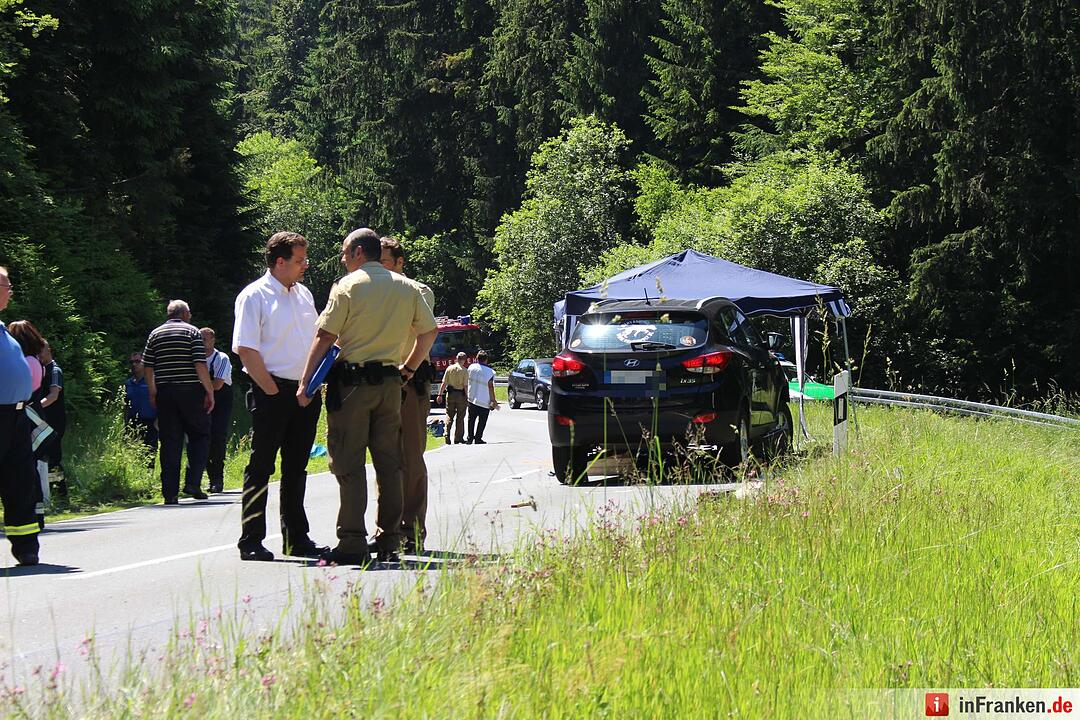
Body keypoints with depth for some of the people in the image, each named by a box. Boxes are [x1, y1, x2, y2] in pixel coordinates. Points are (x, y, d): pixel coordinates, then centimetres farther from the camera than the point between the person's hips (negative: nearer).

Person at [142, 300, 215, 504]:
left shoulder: (155, 334, 10)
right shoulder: (192, 332, -1)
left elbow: (147, 367, 7)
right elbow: (200, 365, -9)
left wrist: (152, 394, 16)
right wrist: (210, 392, -4)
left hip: (165, 393, 3)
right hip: (191, 392, -3)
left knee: (170, 442, 4)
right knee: (200, 436, 9)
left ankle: (170, 493, 0)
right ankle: (192, 483, -5)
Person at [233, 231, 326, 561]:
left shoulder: (303, 295, 15)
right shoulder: (254, 296, -7)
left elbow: (317, 341, 22)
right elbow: (246, 349, -13)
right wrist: (272, 390, -14)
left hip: (305, 392, 7)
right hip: (271, 391, -7)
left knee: (296, 468, 13)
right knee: (261, 467, -4)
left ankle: (296, 539, 21)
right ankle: (251, 541, -1)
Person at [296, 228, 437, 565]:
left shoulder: (348, 286, -5)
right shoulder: (407, 288, 10)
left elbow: (325, 337, -8)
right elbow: (429, 331, 14)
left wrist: (305, 384, -7)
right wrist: (408, 369, 23)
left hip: (352, 382, -5)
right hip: (390, 381, 5)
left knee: (348, 464, -5)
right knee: (388, 462, 10)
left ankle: (352, 543, -9)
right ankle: (389, 541, 11)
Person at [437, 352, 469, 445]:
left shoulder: (449, 368, 0)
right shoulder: (464, 371, -8)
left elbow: (444, 383, 0)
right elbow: (466, 385, -11)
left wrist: (440, 395, 6)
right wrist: (467, 399, -7)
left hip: (450, 394, 2)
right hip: (461, 395, -2)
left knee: (449, 416, 8)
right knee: (460, 417, 7)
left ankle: (447, 435, -6)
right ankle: (458, 438, 10)